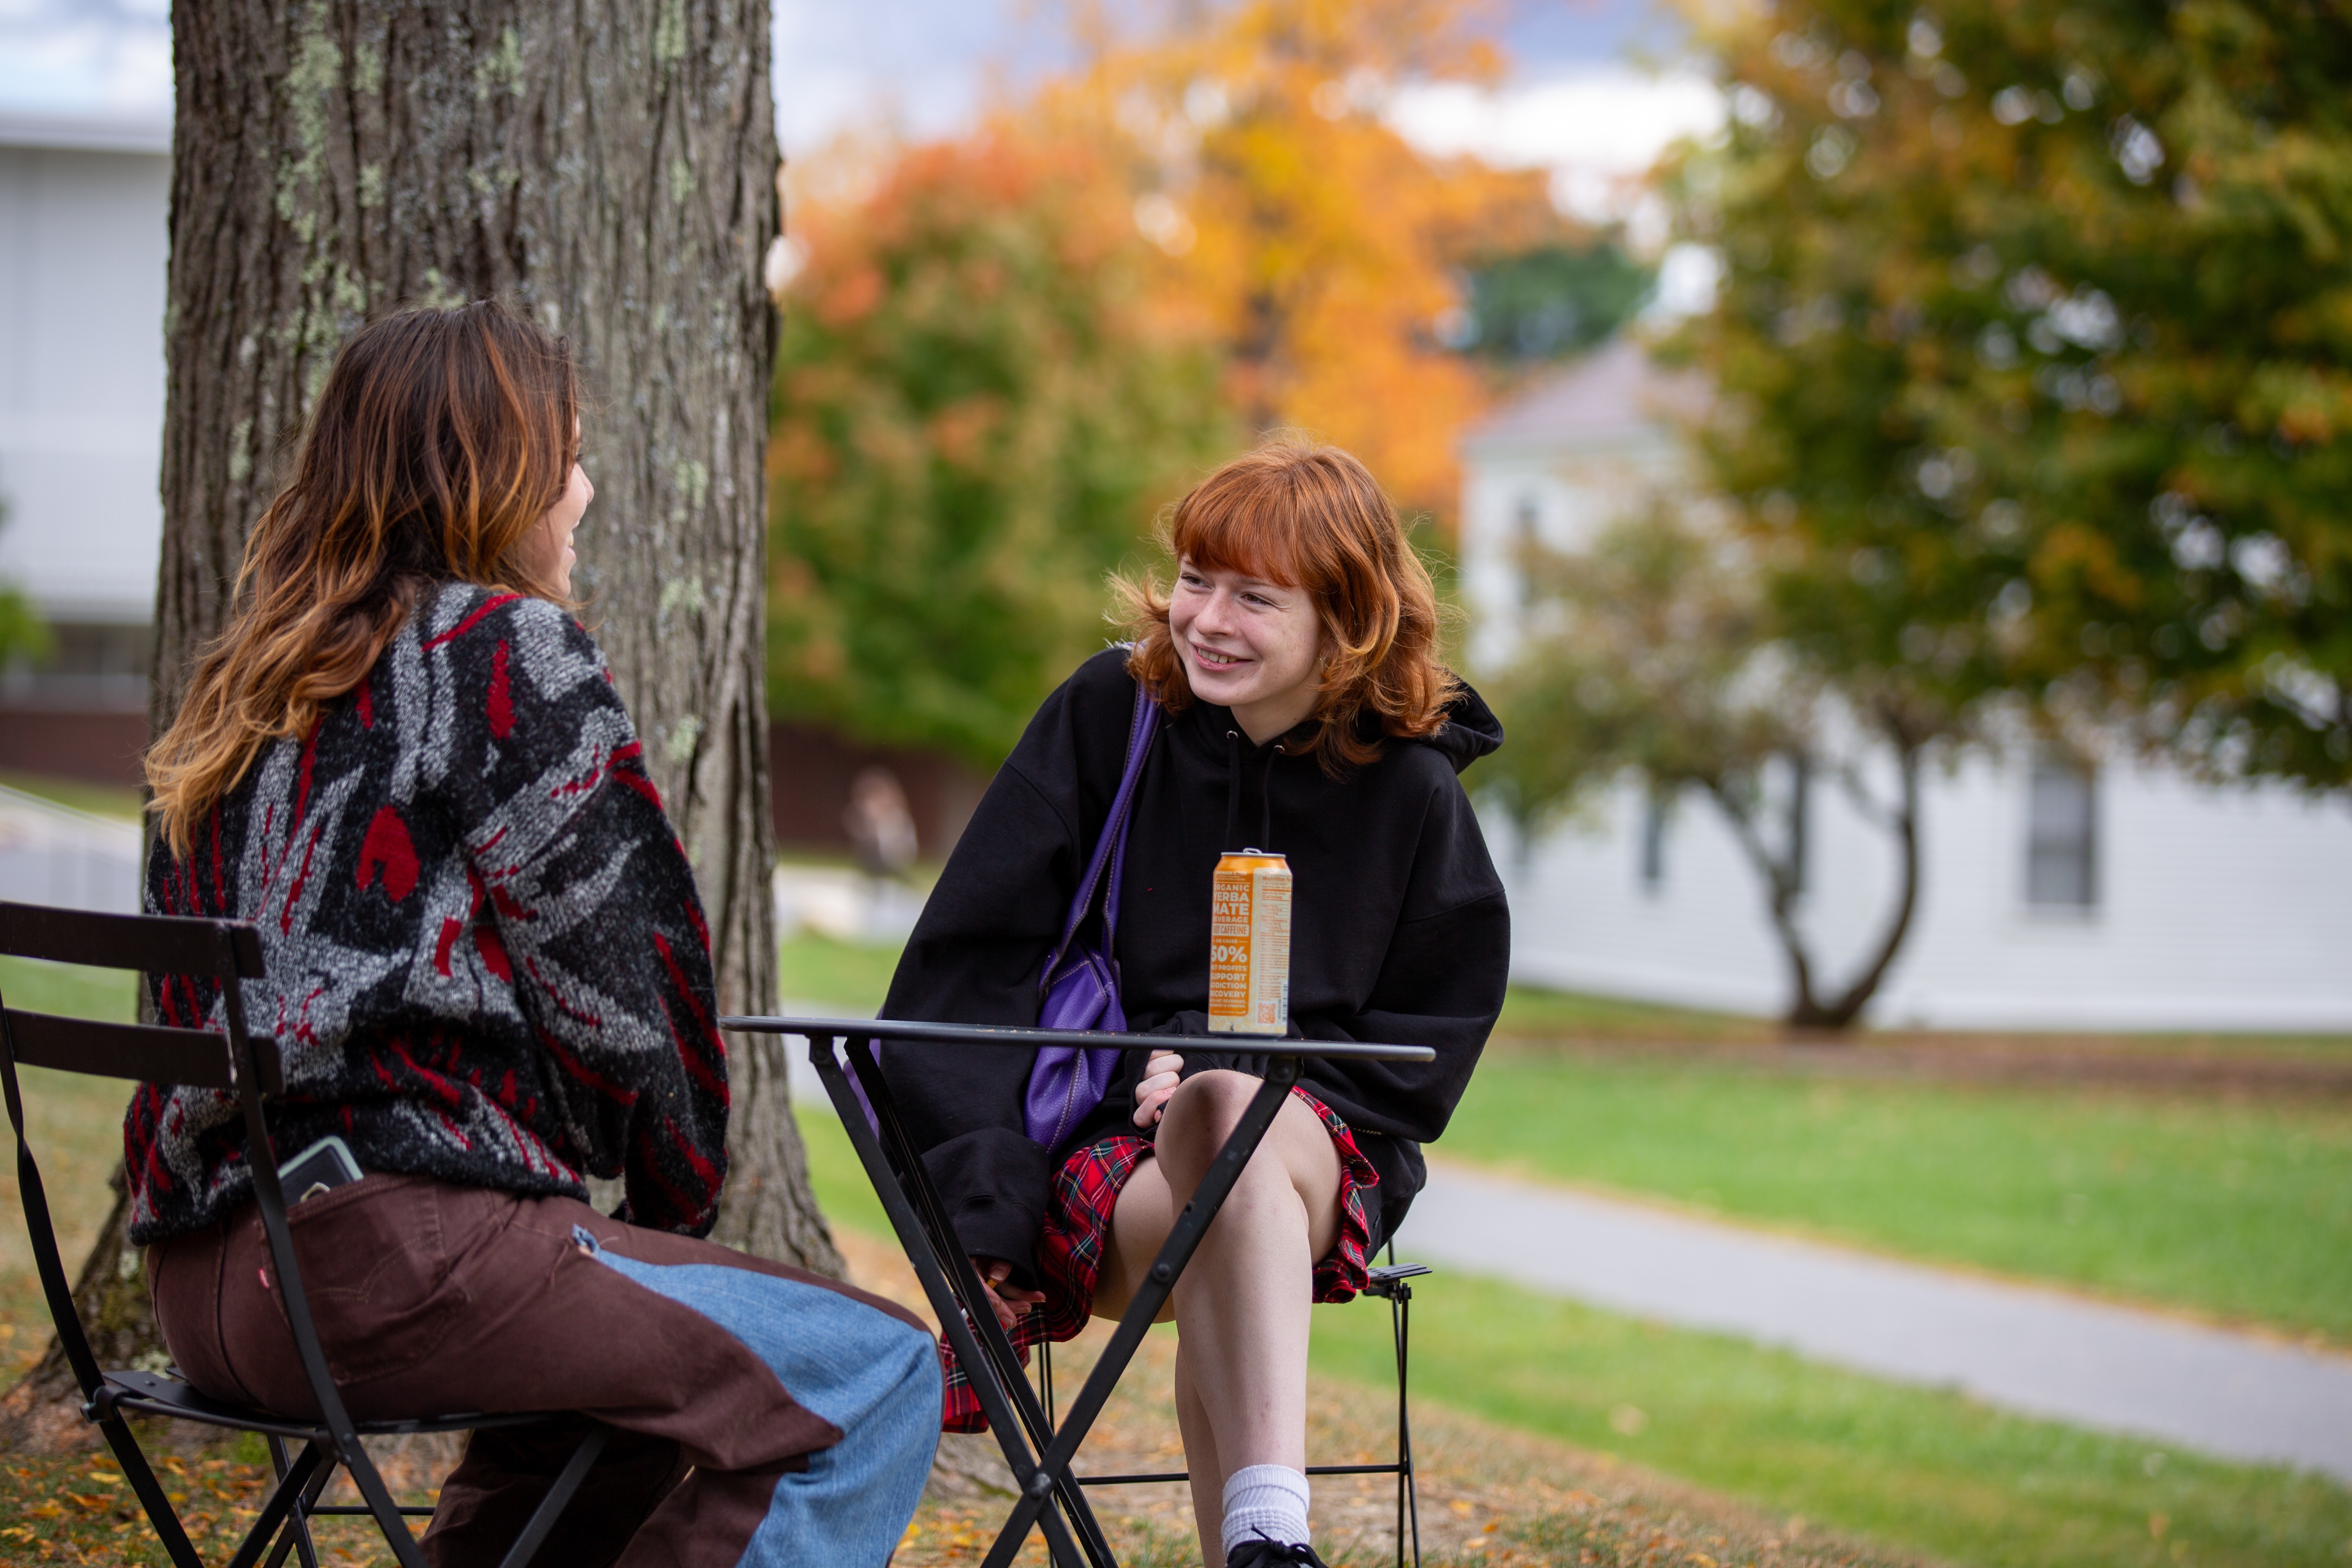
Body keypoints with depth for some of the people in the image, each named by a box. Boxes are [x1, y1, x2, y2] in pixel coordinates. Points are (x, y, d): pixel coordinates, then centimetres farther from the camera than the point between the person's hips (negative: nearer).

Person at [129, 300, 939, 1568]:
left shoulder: (248, 678, 17)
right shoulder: (511, 652, -7)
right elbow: (610, 983, -7)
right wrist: (678, 1197, 11)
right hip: (386, 1255, -9)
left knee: (614, 1324, 34)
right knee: (877, 1380, -5)